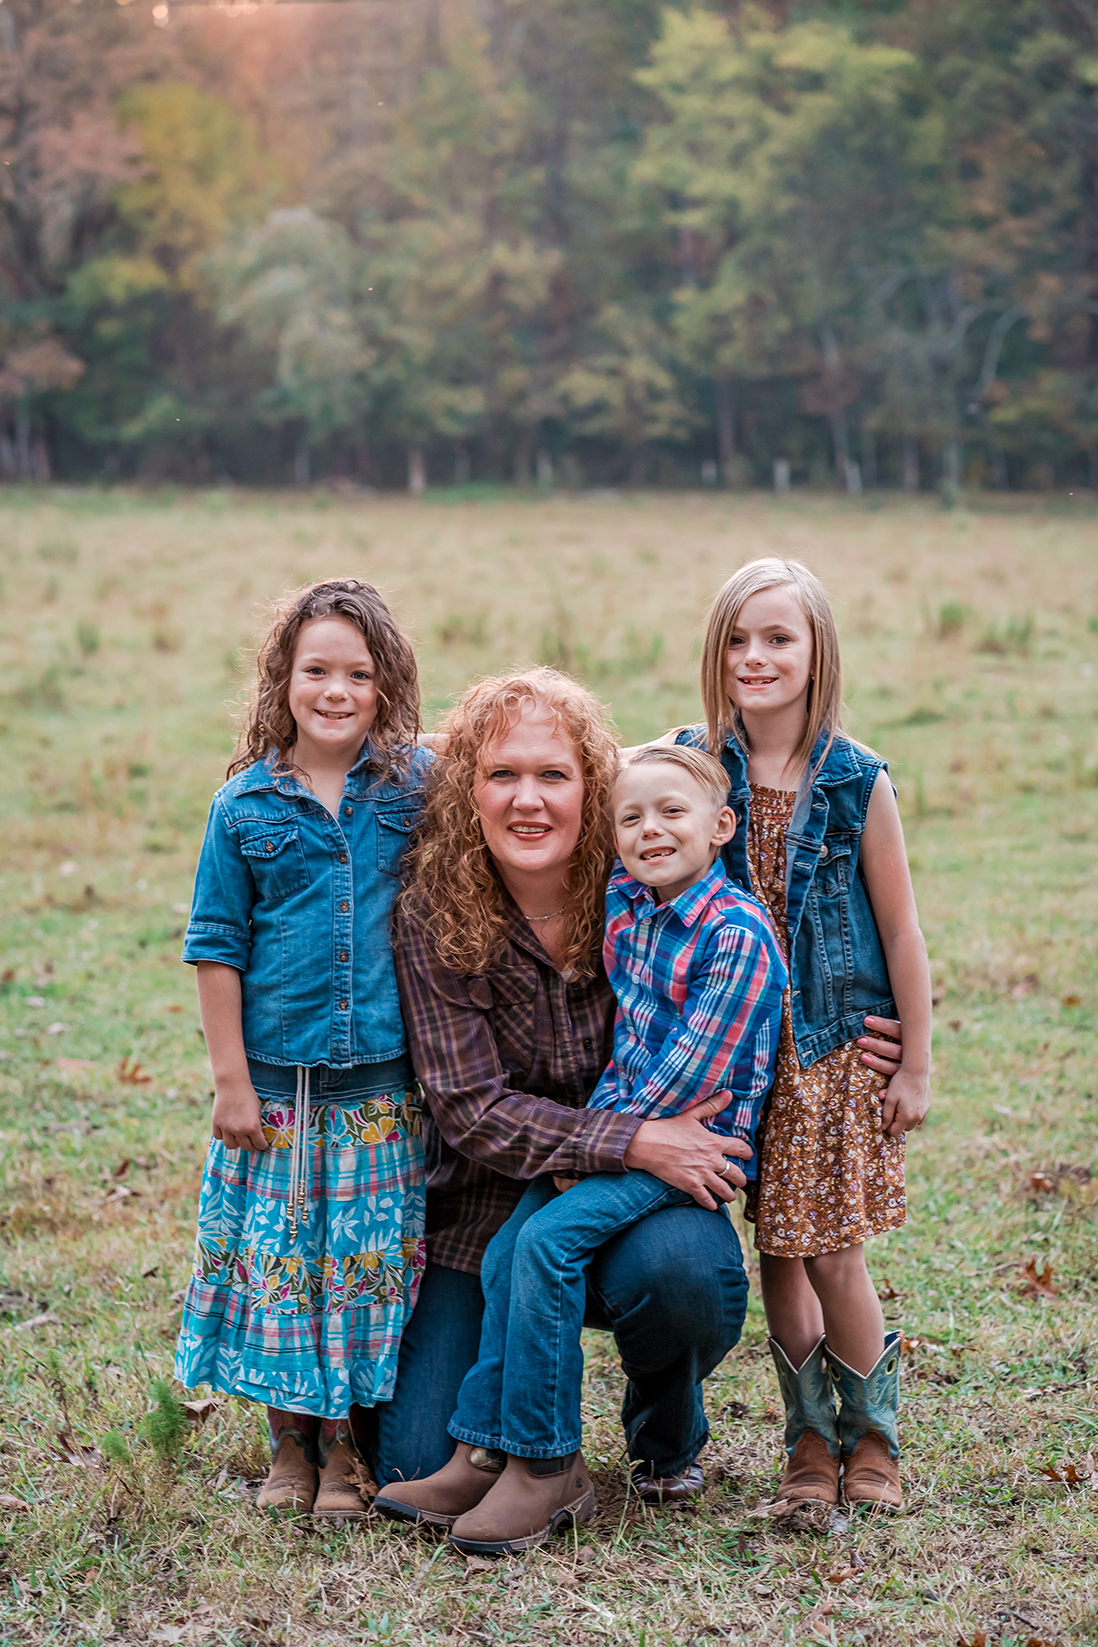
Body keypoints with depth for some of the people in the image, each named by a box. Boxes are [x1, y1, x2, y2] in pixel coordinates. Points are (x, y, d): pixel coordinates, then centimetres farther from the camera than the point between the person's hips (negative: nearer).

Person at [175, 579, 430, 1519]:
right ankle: (290, 1437, 22)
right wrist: (231, 1079, -3)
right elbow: (218, 948, 0)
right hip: (275, 1075, 0)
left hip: (382, 1077, 1)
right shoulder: (246, 806, -2)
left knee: (370, 1256, 5)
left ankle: (344, 1441, 20)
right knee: (275, 1250, 5)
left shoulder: (417, 786, 0)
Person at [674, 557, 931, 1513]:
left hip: (841, 1045, -2)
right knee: (776, 1249, 7)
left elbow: (900, 933, -3)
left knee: (833, 1252, -2)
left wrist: (916, 1067, -1)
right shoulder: (693, 765, -3)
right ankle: (811, 1434, 24)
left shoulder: (858, 782, -8)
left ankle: (873, 1434, 21)